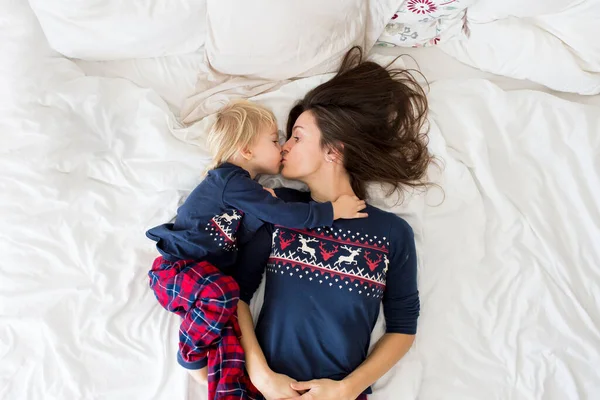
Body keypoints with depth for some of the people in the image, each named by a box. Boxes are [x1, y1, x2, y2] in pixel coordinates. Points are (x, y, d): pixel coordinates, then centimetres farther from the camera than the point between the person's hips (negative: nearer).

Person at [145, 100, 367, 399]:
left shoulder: (243, 188, 16)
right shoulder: (230, 179, -15)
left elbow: (243, 235, 8)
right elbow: (283, 214, -21)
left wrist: (265, 205, -5)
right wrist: (333, 211, -15)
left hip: (205, 275, 8)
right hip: (175, 271, -8)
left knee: (230, 327, -17)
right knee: (221, 291, -35)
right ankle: (191, 356, -10)